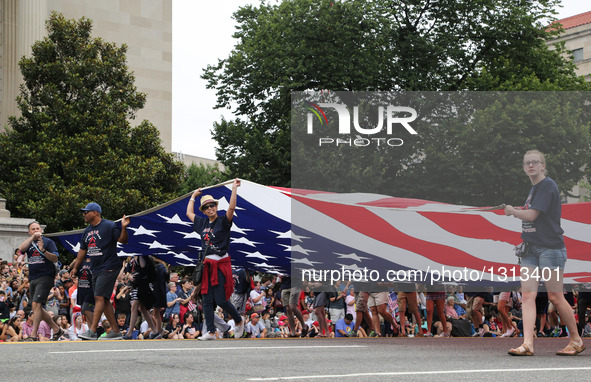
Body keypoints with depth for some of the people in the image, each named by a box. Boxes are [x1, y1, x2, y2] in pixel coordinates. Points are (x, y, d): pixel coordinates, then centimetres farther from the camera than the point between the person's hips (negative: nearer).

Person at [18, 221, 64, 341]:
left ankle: (33, 335, -20)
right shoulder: (29, 242, 16)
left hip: (45, 276, -7)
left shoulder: (48, 242, 3)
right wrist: (32, 237, -12)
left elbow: (55, 259, -6)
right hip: (32, 279, 7)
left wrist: (43, 250, -19)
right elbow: (21, 248, -7)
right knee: (37, 309, 8)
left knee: (36, 305, -18)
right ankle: (57, 329, 19)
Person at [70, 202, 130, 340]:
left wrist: (123, 228, -29)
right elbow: (83, 250, 24)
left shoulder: (109, 226, -8)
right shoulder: (87, 231, 16)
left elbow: (123, 240, -12)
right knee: (104, 300, 7)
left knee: (100, 297, -14)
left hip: (108, 268, -8)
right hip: (96, 270, 8)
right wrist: (75, 267, 25)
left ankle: (92, 331, -18)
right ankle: (115, 331, 12)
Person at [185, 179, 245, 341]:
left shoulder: (223, 221, -2)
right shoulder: (202, 223, 15)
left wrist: (234, 189, -23)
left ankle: (239, 321, 15)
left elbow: (231, 207, -19)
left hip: (221, 265, -6)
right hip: (207, 265, 6)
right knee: (207, 300, 2)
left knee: (220, 300, -9)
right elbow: (189, 213, 30)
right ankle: (211, 332, 6)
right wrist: (193, 196, 35)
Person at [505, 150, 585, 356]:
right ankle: (527, 344, -10)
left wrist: (512, 211, -1)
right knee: (528, 294, -4)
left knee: (555, 297, -3)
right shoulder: (534, 188, 17)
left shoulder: (548, 185, -11)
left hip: (550, 248, -8)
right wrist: (525, 240, 12)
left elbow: (531, 215, -17)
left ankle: (576, 340, 13)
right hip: (531, 248, 8)